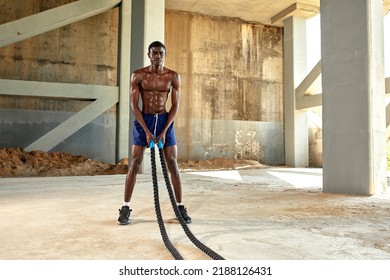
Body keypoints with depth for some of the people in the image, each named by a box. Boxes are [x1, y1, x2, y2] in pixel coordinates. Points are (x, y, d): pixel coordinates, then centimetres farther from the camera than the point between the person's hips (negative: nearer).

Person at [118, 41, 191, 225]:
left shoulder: (173, 76, -1)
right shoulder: (138, 75, -4)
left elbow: (175, 105, -2)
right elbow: (134, 105, -7)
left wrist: (164, 131, -12)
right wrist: (147, 131, -15)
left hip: (165, 120, 1)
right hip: (143, 120, -1)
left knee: (173, 165, 0)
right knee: (134, 165, -2)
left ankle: (180, 207, 11)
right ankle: (126, 207, 11)